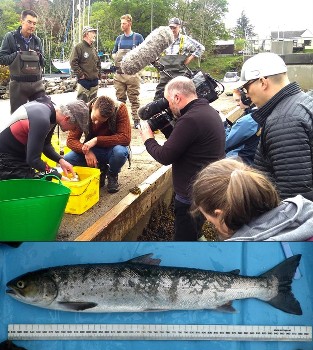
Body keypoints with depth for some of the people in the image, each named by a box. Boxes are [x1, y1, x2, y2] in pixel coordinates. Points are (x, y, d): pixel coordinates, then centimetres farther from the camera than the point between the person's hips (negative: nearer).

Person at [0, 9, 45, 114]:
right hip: (18, 84, -3)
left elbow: (43, 63, 16)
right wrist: (18, 55, -15)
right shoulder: (10, 37, -1)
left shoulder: (37, 40, 10)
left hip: (37, 84, 4)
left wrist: (39, 57, -6)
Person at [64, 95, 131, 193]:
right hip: (93, 151, 2)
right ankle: (100, 170, 5)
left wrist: (97, 140, -34)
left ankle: (112, 175, -2)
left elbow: (125, 138, -30)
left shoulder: (120, 109, -24)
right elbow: (71, 140, -15)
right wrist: (86, 151, -34)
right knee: (67, 160, -22)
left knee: (120, 151, -38)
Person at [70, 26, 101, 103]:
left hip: (95, 81, 7)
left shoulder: (94, 48, 17)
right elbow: (73, 62, -14)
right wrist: (80, 75, -15)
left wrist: (99, 74, 15)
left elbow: (98, 62, 26)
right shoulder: (78, 47, -7)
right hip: (84, 81, -7)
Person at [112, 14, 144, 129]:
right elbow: (113, 53, 24)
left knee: (134, 98, -4)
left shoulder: (137, 37, 3)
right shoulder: (119, 38, 16)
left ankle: (136, 120, -1)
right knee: (120, 98, 8)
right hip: (119, 73, 5)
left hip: (132, 73, -4)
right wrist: (116, 57, 3)